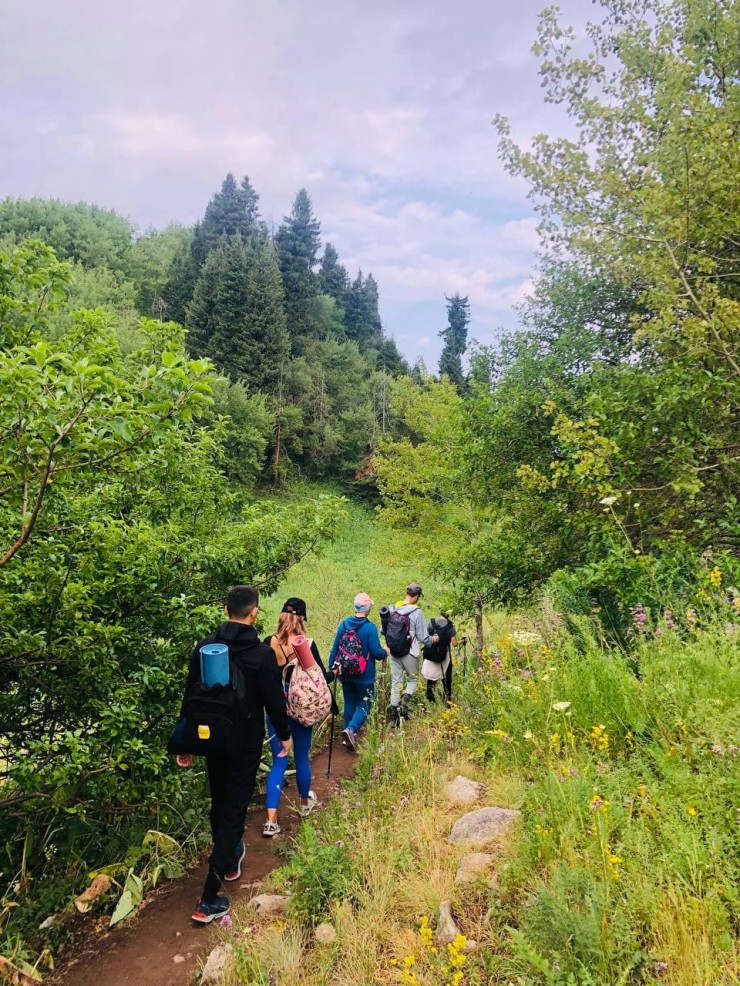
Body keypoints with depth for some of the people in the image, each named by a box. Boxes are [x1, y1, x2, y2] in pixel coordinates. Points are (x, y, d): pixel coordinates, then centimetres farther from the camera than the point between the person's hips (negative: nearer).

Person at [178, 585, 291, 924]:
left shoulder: (204, 648, -5)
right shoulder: (262, 654, -18)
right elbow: (274, 701, -12)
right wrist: (284, 735, 6)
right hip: (245, 743, -5)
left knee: (218, 803, 23)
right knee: (234, 810, 2)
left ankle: (230, 859, 44)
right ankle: (209, 899, 3)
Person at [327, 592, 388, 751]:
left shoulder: (344, 624, -3)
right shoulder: (370, 627, -18)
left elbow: (335, 648, 2)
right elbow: (376, 652, -18)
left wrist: (333, 667, 12)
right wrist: (385, 652, 4)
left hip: (346, 673, 5)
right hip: (364, 676, -5)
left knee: (349, 703, 19)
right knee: (364, 704, 8)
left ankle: (348, 736, 25)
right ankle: (351, 729, -13)